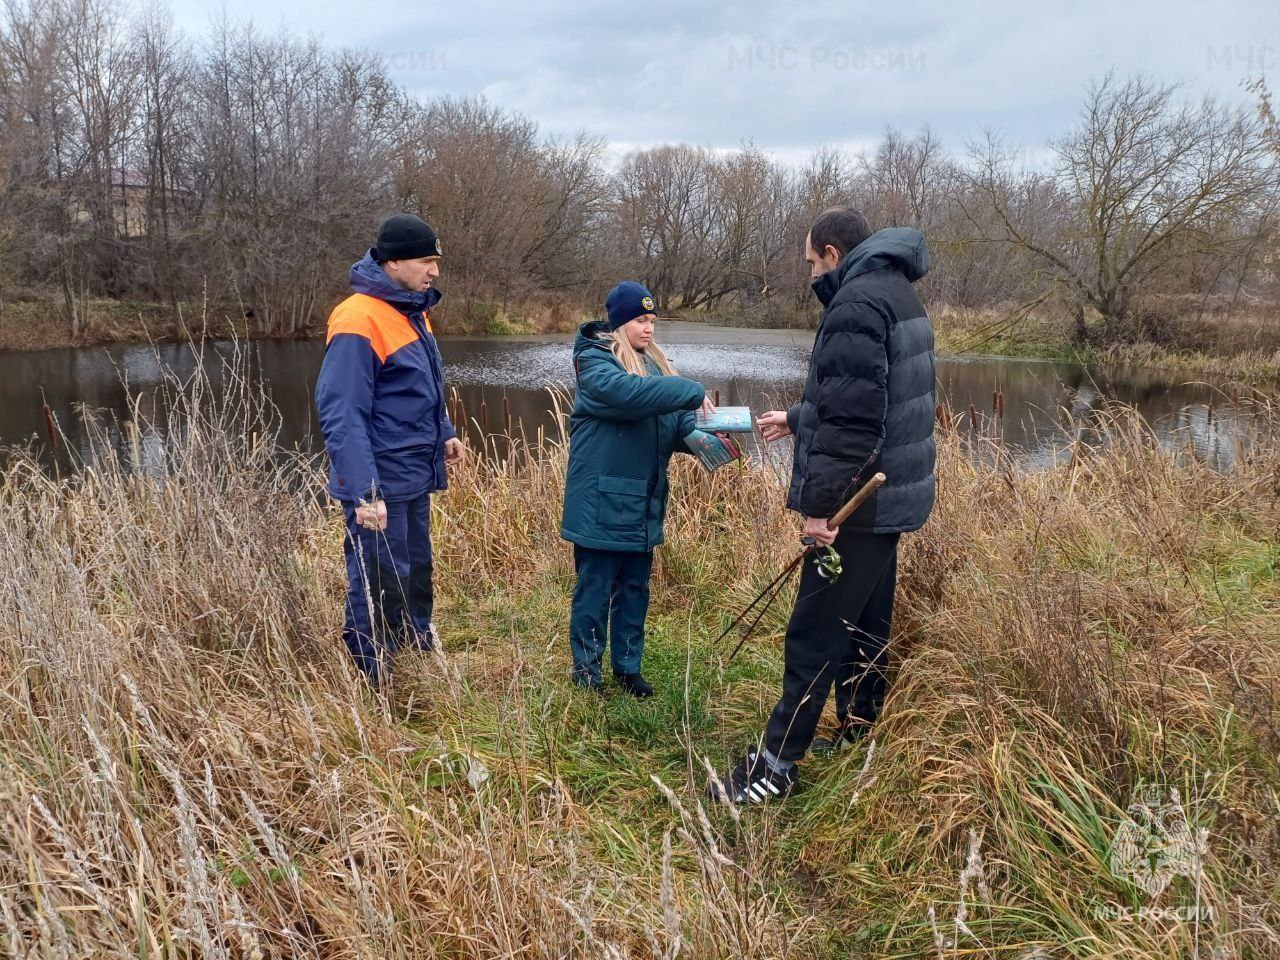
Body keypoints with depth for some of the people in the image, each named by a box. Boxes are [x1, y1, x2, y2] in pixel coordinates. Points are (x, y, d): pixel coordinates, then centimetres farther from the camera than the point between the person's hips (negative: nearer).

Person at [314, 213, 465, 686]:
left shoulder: (413, 311, 10)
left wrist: (445, 433, 16)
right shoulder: (359, 320, -20)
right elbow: (342, 415, -24)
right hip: (380, 489, -9)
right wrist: (364, 492, -28)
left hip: (414, 479, 9)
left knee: (416, 576, 22)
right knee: (378, 593, 1)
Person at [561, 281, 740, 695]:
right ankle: (586, 668, 17)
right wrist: (692, 391, -29)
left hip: (644, 502, 7)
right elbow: (626, 391, -31)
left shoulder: (653, 362, 14)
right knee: (596, 587, 3)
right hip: (602, 502, -7)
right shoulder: (595, 361, -10)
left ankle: (628, 666, 27)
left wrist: (700, 436, -9)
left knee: (635, 588, 14)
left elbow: (674, 421, 12)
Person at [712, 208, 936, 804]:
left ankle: (775, 766, 3)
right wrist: (797, 419, 34)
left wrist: (820, 501, -24)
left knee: (814, 636, -5)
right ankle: (858, 737, 30)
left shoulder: (857, 303, -17)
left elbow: (853, 416, -26)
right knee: (865, 627, 18)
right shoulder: (896, 293, 17)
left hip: (859, 503, -10)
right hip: (890, 495, 10)